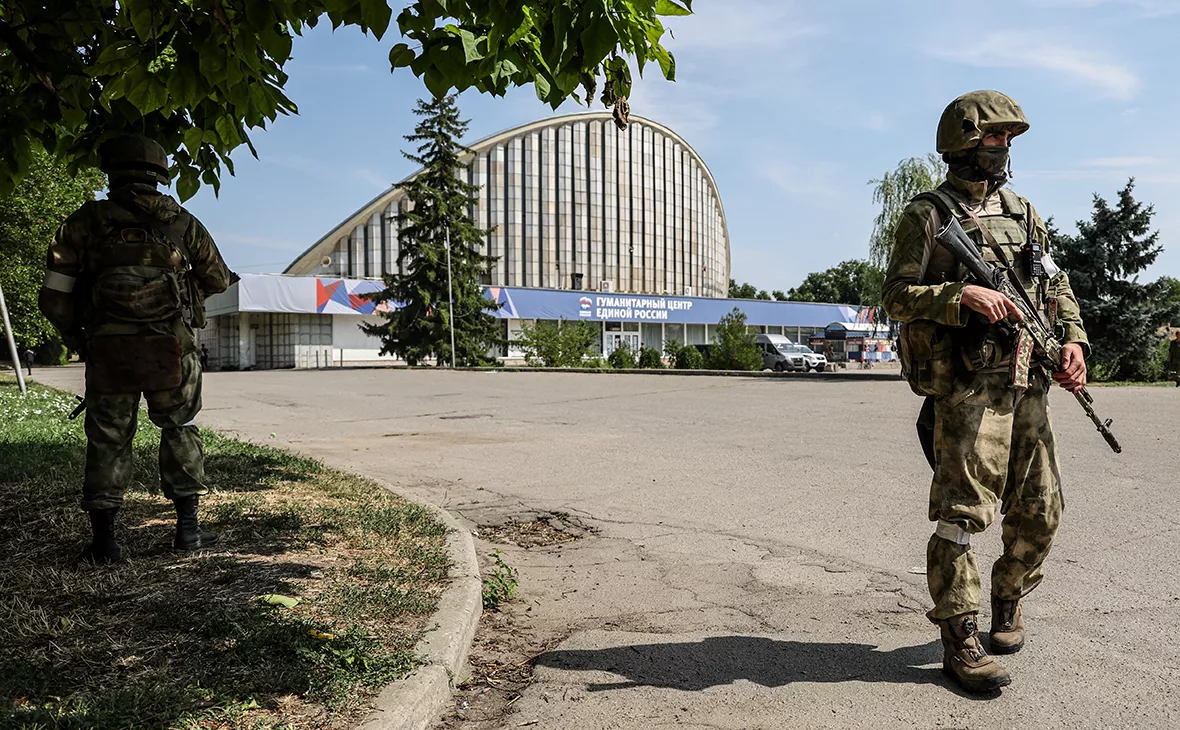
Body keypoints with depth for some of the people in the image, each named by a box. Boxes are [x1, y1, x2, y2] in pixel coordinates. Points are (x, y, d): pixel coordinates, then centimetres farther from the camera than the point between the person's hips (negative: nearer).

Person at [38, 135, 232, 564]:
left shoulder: (87, 221, 2)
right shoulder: (182, 222, 5)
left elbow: (54, 297, -1)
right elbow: (218, 280, 17)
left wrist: (76, 340, 14)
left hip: (108, 351, 0)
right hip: (172, 350, 0)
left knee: (107, 440, 12)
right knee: (180, 432, 15)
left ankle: (104, 541, 12)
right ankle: (187, 528, 16)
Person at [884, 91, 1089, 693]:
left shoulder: (1022, 212, 18)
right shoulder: (927, 215, -1)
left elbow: (1058, 286, 21)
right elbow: (898, 295, -9)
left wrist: (1073, 340, 6)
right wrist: (963, 294, -22)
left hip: (1028, 386, 7)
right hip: (966, 389, -6)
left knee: (1040, 512, 12)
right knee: (964, 511, -6)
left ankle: (1009, 597, 37)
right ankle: (959, 642, 4)